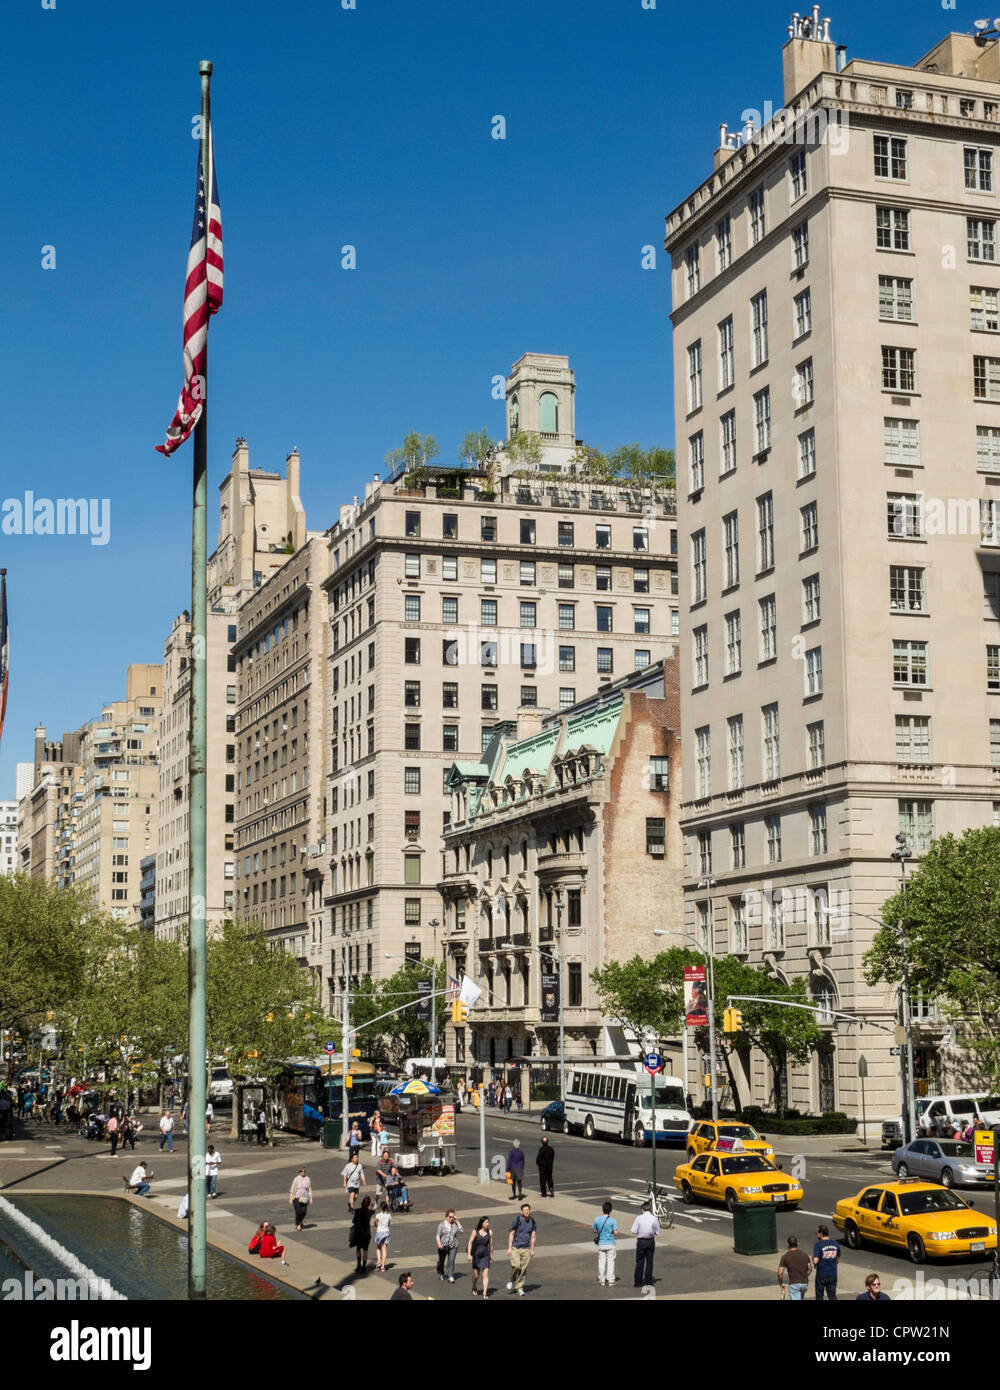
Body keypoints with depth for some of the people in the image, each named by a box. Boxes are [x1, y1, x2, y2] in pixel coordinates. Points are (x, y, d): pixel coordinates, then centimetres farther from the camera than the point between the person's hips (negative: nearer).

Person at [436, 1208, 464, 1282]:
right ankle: (440, 1273, 42)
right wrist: (439, 1243, -22)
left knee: (451, 1261, -16)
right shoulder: (441, 1224, 0)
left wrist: (458, 1222, -7)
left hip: (453, 1246, -1)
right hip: (443, 1246, 1)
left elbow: (462, 1232, -7)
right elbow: (438, 1235, -5)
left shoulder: (455, 1224, 2)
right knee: (441, 1261, 15)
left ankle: (451, 1277, -17)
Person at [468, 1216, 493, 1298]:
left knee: (486, 1273, -13)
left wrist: (491, 1255, 14)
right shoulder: (475, 1232, -7)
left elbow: (491, 1244, 7)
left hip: (485, 1255, 1)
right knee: (476, 1274, 9)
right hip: (476, 1255, -1)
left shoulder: (490, 1232, -2)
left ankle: (485, 1293, -13)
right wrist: (469, 1254, -13)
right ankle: (474, 1288, 38)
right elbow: (470, 1242, -5)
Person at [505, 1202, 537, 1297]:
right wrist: (509, 1248, -5)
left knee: (523, 1269, 0)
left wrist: (532, 1250, 8)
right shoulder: (517, 1220, -6)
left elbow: (533, 1236, 10)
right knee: (516, 1265, -19)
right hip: (515, 1248, -3)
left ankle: (519, 1288, 11)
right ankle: (511, 1280, 8)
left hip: (526, 1249, 3)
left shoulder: (532, 1221, 4)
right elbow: (511, 1234, -1)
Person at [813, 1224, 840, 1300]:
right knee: (832, 1296, 8)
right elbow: (838, 1260, 13)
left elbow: (815, 1260, -23)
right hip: (833, 1274, 4)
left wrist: (814, 1265, -2)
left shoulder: (818, 1245, -15)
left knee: (819, 1297, 12)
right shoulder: (836, 1244, 3)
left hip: (821, 1274, -4)